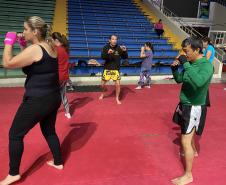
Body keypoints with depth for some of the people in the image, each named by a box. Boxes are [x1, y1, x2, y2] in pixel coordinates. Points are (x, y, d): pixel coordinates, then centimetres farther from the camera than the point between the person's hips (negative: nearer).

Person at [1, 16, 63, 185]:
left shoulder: (34, 49, -19)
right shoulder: (50, 46, 6)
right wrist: (24, 45, 12)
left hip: (37, 101, -8)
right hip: (53, 98, 8)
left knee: (15, 134, 8)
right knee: (49, 131, 25)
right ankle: (58, 162, 38)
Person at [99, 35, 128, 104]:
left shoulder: (119, 48, -3)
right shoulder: (105, 47, -4)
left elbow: (125, 57, -2)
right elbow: (102, 57, -16)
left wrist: (125, 51, -21)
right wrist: (108, 53, -35)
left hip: (116, 69, 0)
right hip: (107, 69, 0)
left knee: (117, 84, -6)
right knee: (103, 84, 8)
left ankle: (117, 99, 15)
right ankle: (102, 94, 40)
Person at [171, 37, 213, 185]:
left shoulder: (206, 65, -21)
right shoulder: (190, 64, 2)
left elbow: (199, 81, -40)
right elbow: (179, 80, 14)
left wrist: (186, 64, -34)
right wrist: (175, 69, -4)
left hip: (194, 107, -8)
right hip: (186, 104, 8)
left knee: (185, 141, -5)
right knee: (188, 133, 28)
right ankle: (193, 151, 56)